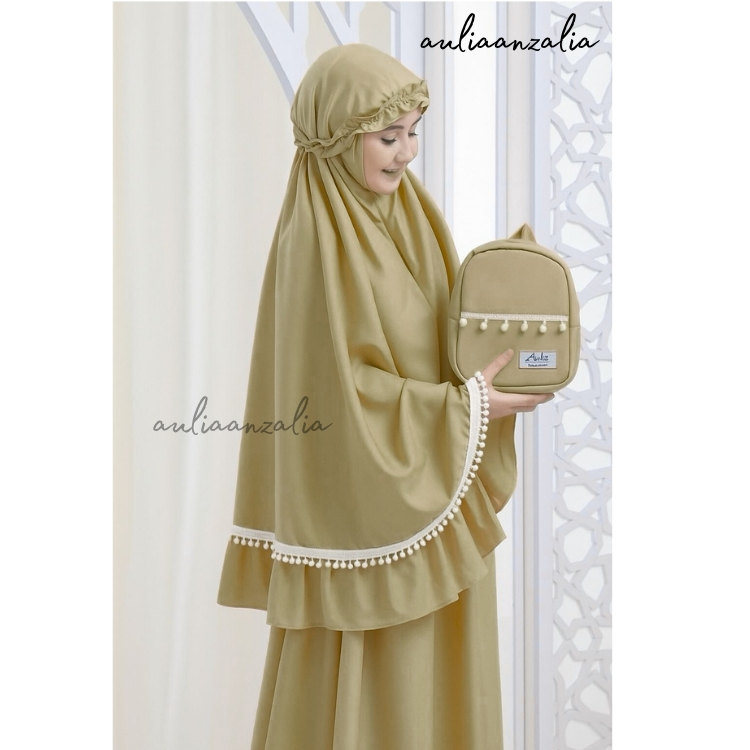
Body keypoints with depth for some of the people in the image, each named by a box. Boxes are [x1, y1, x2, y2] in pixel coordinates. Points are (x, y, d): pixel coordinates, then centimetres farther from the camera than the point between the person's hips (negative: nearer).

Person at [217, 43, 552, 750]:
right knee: (370, 685, 5)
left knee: (431, 663, 18)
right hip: (367, 503, -8)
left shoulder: (407, 214, 5)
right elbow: (340, 393, -20)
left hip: (430, 488, 8)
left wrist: (501, 362, -6)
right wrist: (464, 410, -18)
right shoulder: (316, 245, -19)